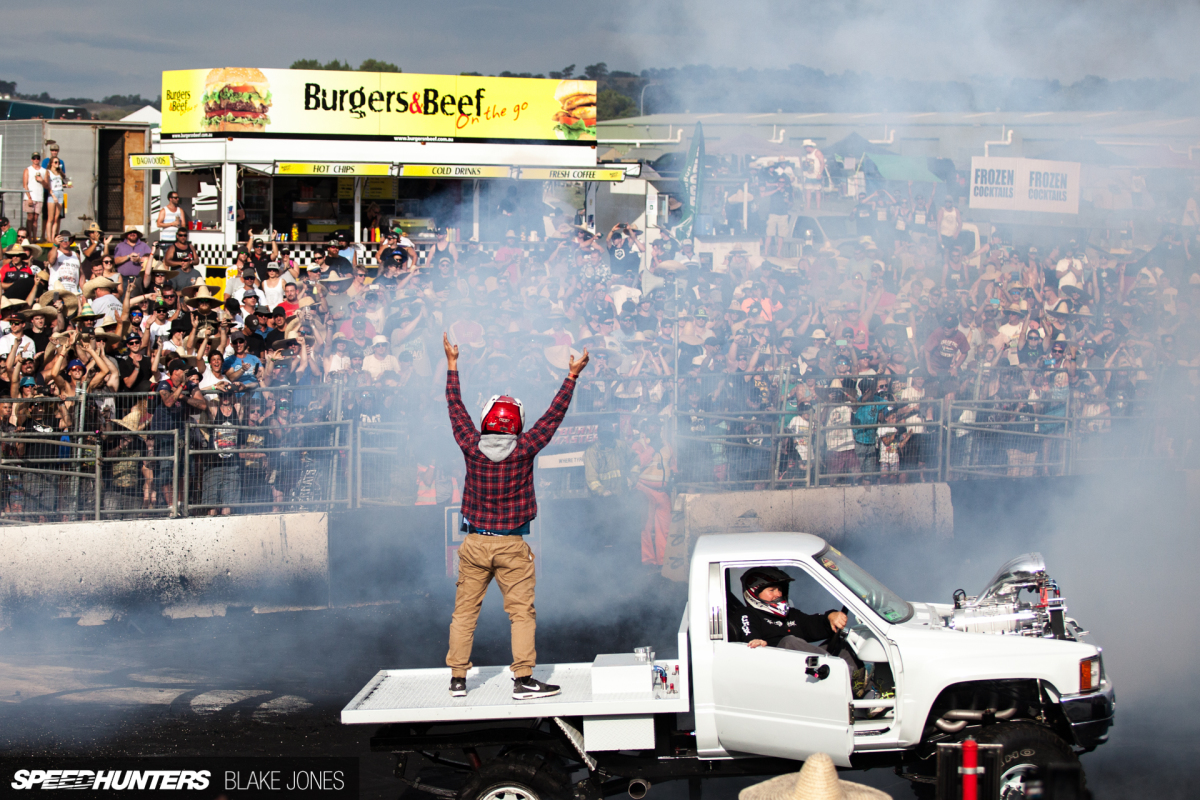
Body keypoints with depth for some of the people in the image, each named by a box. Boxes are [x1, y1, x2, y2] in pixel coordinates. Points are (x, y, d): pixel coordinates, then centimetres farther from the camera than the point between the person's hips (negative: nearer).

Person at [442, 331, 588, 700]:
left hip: (475, 544, 2)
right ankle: (523, 680, -3)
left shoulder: (472, 447, -6)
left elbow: (456, 408, 7)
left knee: (464, 612, 8)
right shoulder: (524, 449, -10)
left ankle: (458, 679, 12)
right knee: (521, 612, 1)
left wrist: (452, 364, 18)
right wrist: (572, 375, 7)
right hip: (512, 546, -2)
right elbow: (554, 414, -2)